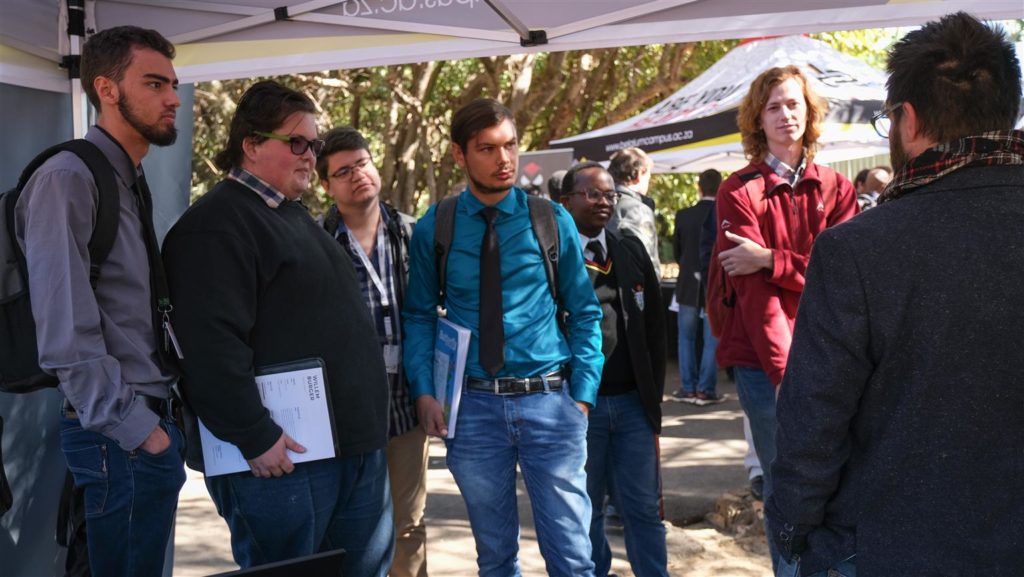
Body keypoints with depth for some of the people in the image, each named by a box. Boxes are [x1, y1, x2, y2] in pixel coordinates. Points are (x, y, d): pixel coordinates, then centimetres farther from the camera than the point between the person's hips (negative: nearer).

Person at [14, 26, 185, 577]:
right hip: (117, 440, -8)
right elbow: (66, 336, -20)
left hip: (150, 425, 8)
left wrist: (159, 421, 9)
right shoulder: (68, 180, -14)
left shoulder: (132, 183, 13)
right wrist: (140, 432, -18)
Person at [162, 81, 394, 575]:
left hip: (356, 444, 10)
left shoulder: (294, 216, 19)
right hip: (284, 453, -10)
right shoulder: (217, 225, -13)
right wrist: (254, 437, -22)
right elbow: (212, 345, -23)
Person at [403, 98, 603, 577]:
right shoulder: (434, 228, 1)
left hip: (549, 400, -1)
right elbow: (419, 316, 5)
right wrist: (424, 392, -7)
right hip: (473, 406, 1)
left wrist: (583, 394, -4)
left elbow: (584, 312, 3)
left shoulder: (552, 220, 1)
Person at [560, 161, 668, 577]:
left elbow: (654, 327, 13)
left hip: (633, 402, 4)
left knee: (644, 507, 8)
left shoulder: (632, 250, 10)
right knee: (585, 509, 10)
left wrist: (653, 394, 9)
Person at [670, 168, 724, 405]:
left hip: (689, 285, 2)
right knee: (712, 339, 6)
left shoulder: (683, 215, -6)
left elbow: (676, 250, 5)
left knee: (686, 338, 12)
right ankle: (706, 390, 7)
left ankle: (687, 388, 13)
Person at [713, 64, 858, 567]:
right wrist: (785, 370, -19)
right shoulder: (739, 192, -1)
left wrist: (769, 259, -14)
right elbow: (753, 290, -10)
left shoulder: (837, 189, 9)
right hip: (764, 360, -3)